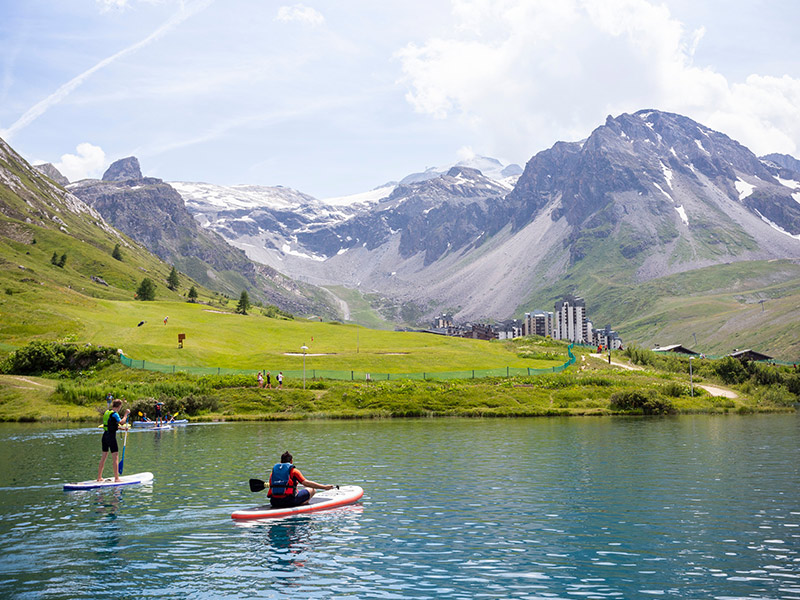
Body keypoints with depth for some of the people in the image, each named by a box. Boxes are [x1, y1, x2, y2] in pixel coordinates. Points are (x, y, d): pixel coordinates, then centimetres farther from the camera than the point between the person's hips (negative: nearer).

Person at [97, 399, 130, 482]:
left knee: (103, 457, 15)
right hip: (111, 436, -9)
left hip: (105, 435, 9)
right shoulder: (114, 414, -15)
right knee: (115, 458, -4)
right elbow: (121, 422, -25)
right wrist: (126, 414, -14)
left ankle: (99, 477, 20)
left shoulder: (107, 412, 12)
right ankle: (116, 478, -4)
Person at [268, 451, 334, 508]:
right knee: (312, 490, 10)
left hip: (274, 502, 5)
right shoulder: (293, 470, 0)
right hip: (288, 501, -5)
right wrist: (324, 487, -8)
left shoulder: (274, 470, 14)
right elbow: (306, 483, -9)